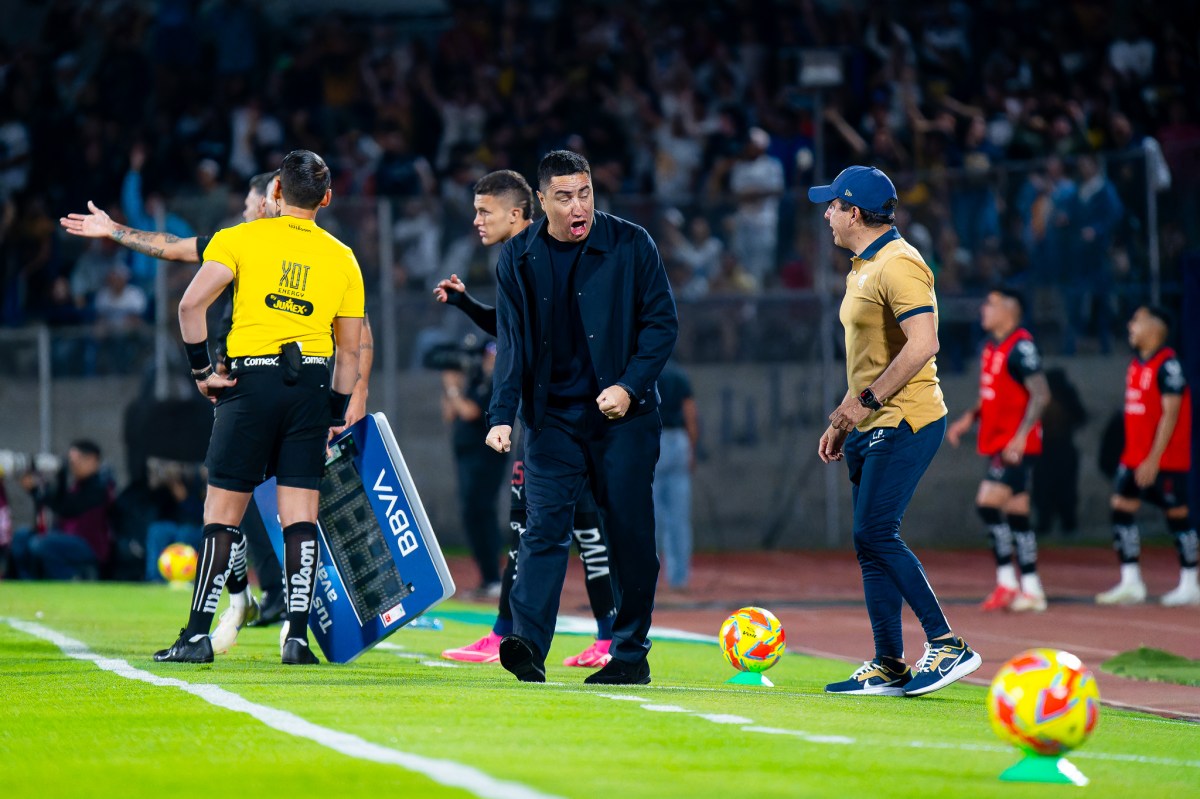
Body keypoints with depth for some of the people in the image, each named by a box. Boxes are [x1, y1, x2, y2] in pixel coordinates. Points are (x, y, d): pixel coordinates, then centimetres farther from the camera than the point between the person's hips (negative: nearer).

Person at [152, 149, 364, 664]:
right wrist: (336, 418, 19)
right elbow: (349, 350, 14)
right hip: (313, 381, 2)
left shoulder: (240, 239, 2)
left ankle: (197, 635, 0)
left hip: (253, 377, -2)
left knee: (222, 512, 1)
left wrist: (201, 369, -1)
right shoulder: (342, 258, 11)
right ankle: (296, 637, -2)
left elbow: (192, 304, -10)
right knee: (300, 516, 3)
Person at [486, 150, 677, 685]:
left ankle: (630, 655, 10)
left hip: (623, 416, -1)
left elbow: (661, 321, 0)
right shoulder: (519, 258, 4)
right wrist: (502, 415, -8)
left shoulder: (630, 246, -3)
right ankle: (528, 645, -19)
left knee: (629, 534, 1)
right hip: (553, 415, 1)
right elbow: (512, 342, 4)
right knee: (544, 526, -10)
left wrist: (629, 386, -13)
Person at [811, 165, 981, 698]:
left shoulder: (898, 265, -14)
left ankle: (948, 646, -14)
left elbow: (923, 344, -25)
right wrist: (842, 422, 23)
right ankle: (888, 667, 11)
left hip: (905, 421, -10)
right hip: (871, 428, 10)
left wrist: (866, 401, -24)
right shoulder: (861, 270, 19)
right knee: (870, 542, 8)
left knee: (875, 534, -16)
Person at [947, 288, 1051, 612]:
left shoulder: (1021, 346, -14)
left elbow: (1041, 394, -18)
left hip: (1016, 445, -9)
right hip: (997, 444, 9)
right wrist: (969, 418, 13)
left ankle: (1007, 582, -10)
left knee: (988, 503, -15)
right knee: (1016, 513, 9)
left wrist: (1021, 436, -23)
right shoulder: (991, 346, 15)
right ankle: (1031, 589, 11)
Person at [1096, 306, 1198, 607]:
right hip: (1135, 456, 9)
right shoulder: (1136, 364, 12)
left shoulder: (1168, 365, -14)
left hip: (1165, 458, -8)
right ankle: (1131, 584, 5)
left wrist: (1154, 459, -21)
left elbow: (1170, 415, -18)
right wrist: (1134, 456, 18)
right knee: (1121, 508, 1)